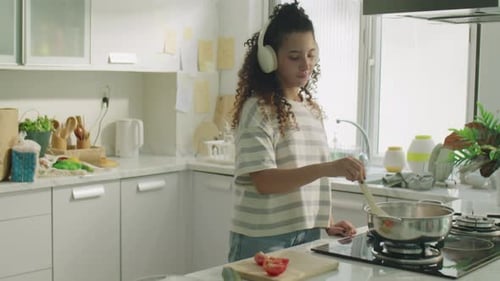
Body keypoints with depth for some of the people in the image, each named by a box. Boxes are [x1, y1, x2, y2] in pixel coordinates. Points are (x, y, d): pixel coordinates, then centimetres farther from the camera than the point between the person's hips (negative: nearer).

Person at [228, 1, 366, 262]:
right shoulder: (258, 109, -14)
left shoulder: (311, 108, 8)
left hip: (306, 233, 7)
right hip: (264, 239, -6)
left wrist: (326, 222, 5)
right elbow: (264, 181, -22)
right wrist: (328, 168, -32)